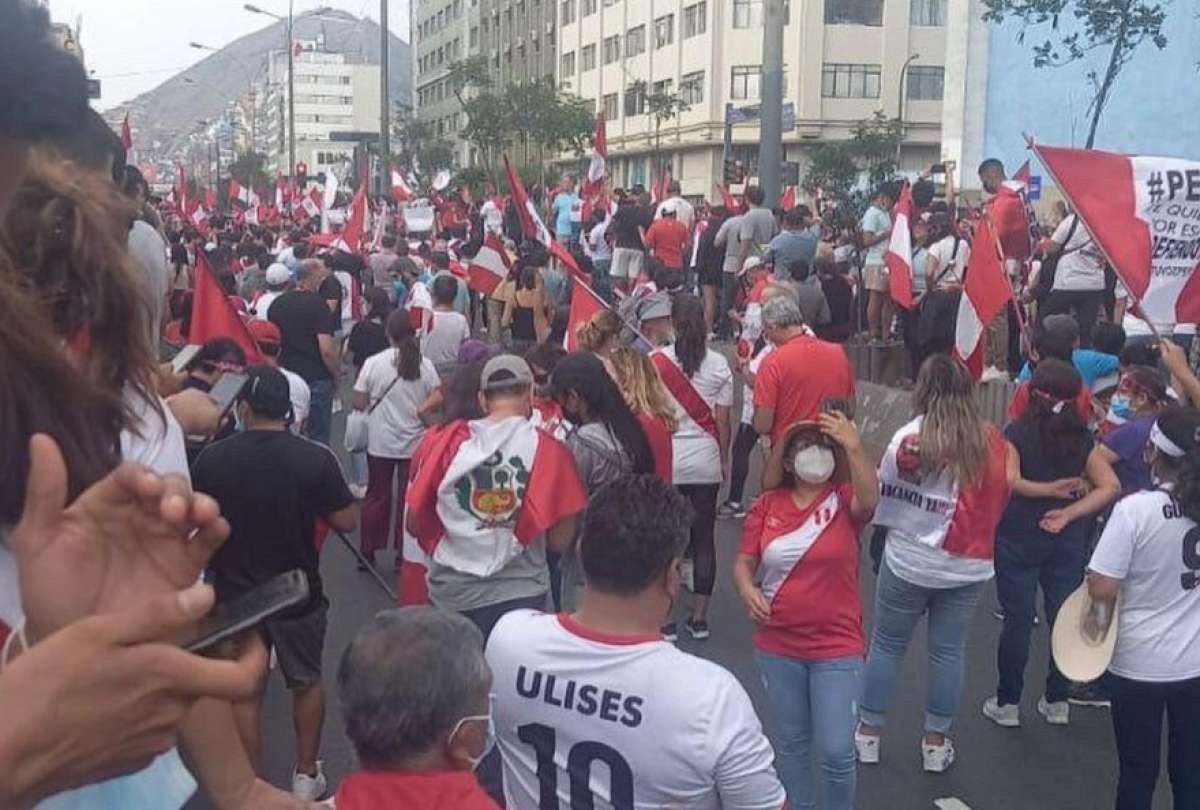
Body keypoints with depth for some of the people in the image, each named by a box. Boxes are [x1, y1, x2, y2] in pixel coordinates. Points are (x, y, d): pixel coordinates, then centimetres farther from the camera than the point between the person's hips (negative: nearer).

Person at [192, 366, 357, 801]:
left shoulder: (212, 458, -12)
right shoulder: (316, 459, -17)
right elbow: (346, 522, -9)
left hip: (235, 593, 0)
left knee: (244, 692, 14)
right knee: (307, 682, 20)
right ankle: (306, 775, 31)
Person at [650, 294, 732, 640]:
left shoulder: (654, 361, -7)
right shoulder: (718, 364, -2)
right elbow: (722, 420, 0)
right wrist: (725, 459, 12)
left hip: (664, 461, -1)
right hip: (705, 462, 2)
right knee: (704, 538, 10)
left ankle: (665, 620, 10)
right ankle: (699, 619, 16)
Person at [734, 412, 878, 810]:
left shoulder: (844, 501, -7)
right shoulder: (767, 505, -2)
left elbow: (869, 500, -30)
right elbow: (743, 564, 2)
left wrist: (854, 447, -42)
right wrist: (748, 591, -19)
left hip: (837, 648, -2)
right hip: (777, 647, 2)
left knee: (837, 750, -1)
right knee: (792, 741, 18)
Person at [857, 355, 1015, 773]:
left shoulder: (910, 436, -14)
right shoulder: (991, 441, -4)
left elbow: (882, 492, -9)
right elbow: (1004, 491, 1)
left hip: (909, 561, -2)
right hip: (968, 566, 3)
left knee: (886, 645, 13)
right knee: (948, 651, 13)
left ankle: (868, 733, 22)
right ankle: (936, 742, 21)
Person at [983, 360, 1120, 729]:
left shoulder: (1018, 432, -10)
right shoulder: (1081, 438, 1)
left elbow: (1008, 480, -23)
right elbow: (1110, 486, -5)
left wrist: (1048, 489, -11)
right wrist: (1069, 512, -10)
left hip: (1018, 538, -3)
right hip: (1067, 542, 3)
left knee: (1017, 619, 5)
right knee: (1063, 617, 13)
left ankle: (1008, 703, 14)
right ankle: (1057, 701, 22)